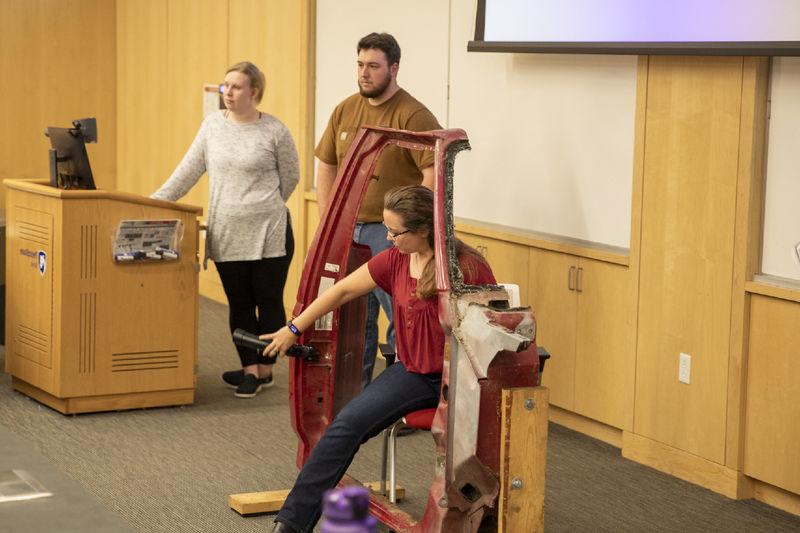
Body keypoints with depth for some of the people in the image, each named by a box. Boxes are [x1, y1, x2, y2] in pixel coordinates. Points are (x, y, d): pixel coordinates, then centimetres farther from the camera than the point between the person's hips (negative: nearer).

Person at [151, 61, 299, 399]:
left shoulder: (274, 131, -5)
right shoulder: (213, 124, 6)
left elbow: (290, 178, 6)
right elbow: (189, 170, 10)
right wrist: (156, 202, 6)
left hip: (268, 234, -4)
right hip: (226, 235, 4)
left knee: (268, 301, 4)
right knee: (239, 304, 8)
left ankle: (265, 370, 17)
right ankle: (249, 370, 17)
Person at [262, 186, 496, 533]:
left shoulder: (468, 268, -14)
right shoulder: (395, 260, 3)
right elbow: (343, 290, 11)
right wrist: (293, 329, 16)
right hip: (413, 372, 5)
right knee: (347, 424, -12)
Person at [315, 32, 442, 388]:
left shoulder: (413, 116, -11)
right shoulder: (345, 111, 10)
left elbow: (436, 175, -18)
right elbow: (326, 166, 18)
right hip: (348, 233, 7)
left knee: (403, 323, -5)